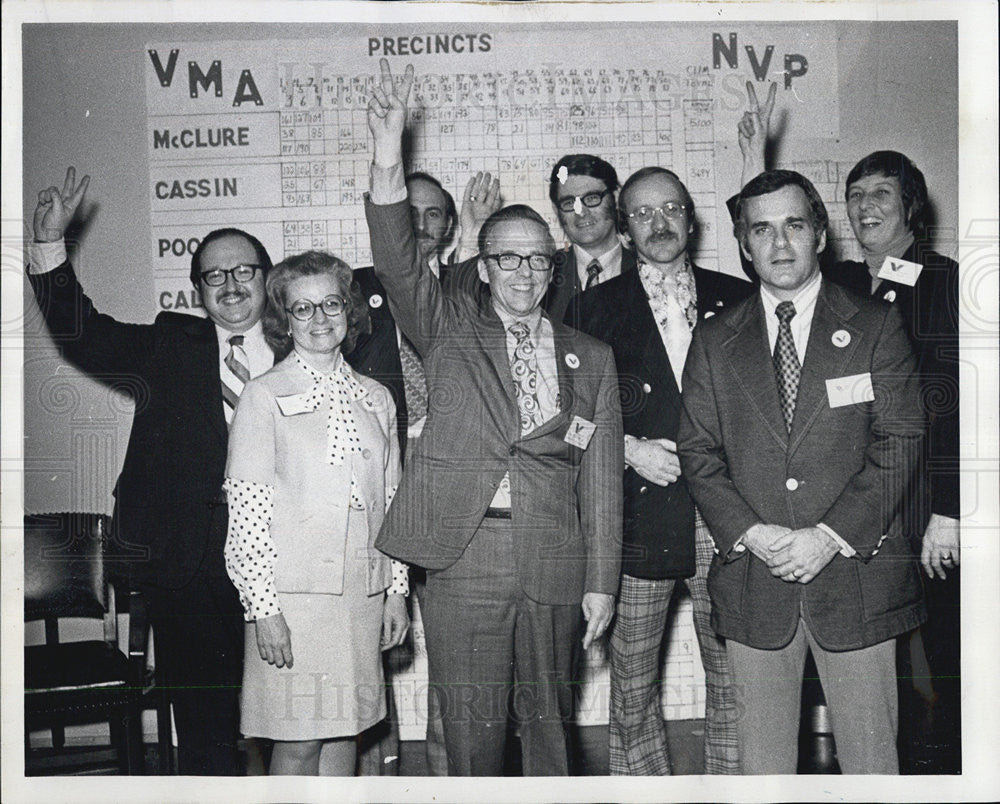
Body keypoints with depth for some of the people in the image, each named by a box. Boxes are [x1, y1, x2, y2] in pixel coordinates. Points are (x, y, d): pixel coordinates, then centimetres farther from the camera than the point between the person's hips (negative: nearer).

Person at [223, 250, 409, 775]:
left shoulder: (376, 399, 12)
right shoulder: (264, 397, -3)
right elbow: (246, 509, -7)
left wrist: (397, 591, 11)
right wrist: (263, 607, -12)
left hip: (363, 593, 5)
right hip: (291, 593, -4)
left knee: (345, 730, 10)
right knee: (299, 740, -1)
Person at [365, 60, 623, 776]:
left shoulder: (590, 358, 12)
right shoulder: (451, 330, 9)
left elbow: (601, 475, 9)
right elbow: (398, 265, -8)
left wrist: (601, 581, 3)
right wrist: (388, 159, -22)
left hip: (556, 564, 2)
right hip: (466, 558, -1)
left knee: (549, 725, 11)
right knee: (472, 735, 4)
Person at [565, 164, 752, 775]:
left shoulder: (738, 300, 10)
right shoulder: (594, 308, 8)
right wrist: (629, 449, -7)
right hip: (639, 519, 0)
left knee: (735, 683, 5)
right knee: (632, 686, 5)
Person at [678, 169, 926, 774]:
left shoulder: (877, 326, 4)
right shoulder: (715, 341, 9)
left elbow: (901, 442, -3)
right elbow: (698, 452, 5)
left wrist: (831, 535, -13)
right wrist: (749, 532, -11)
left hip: (855, 573, -1)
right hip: (752, 582, 2)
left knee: (870, 754, 6)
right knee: (762, 758, 10)